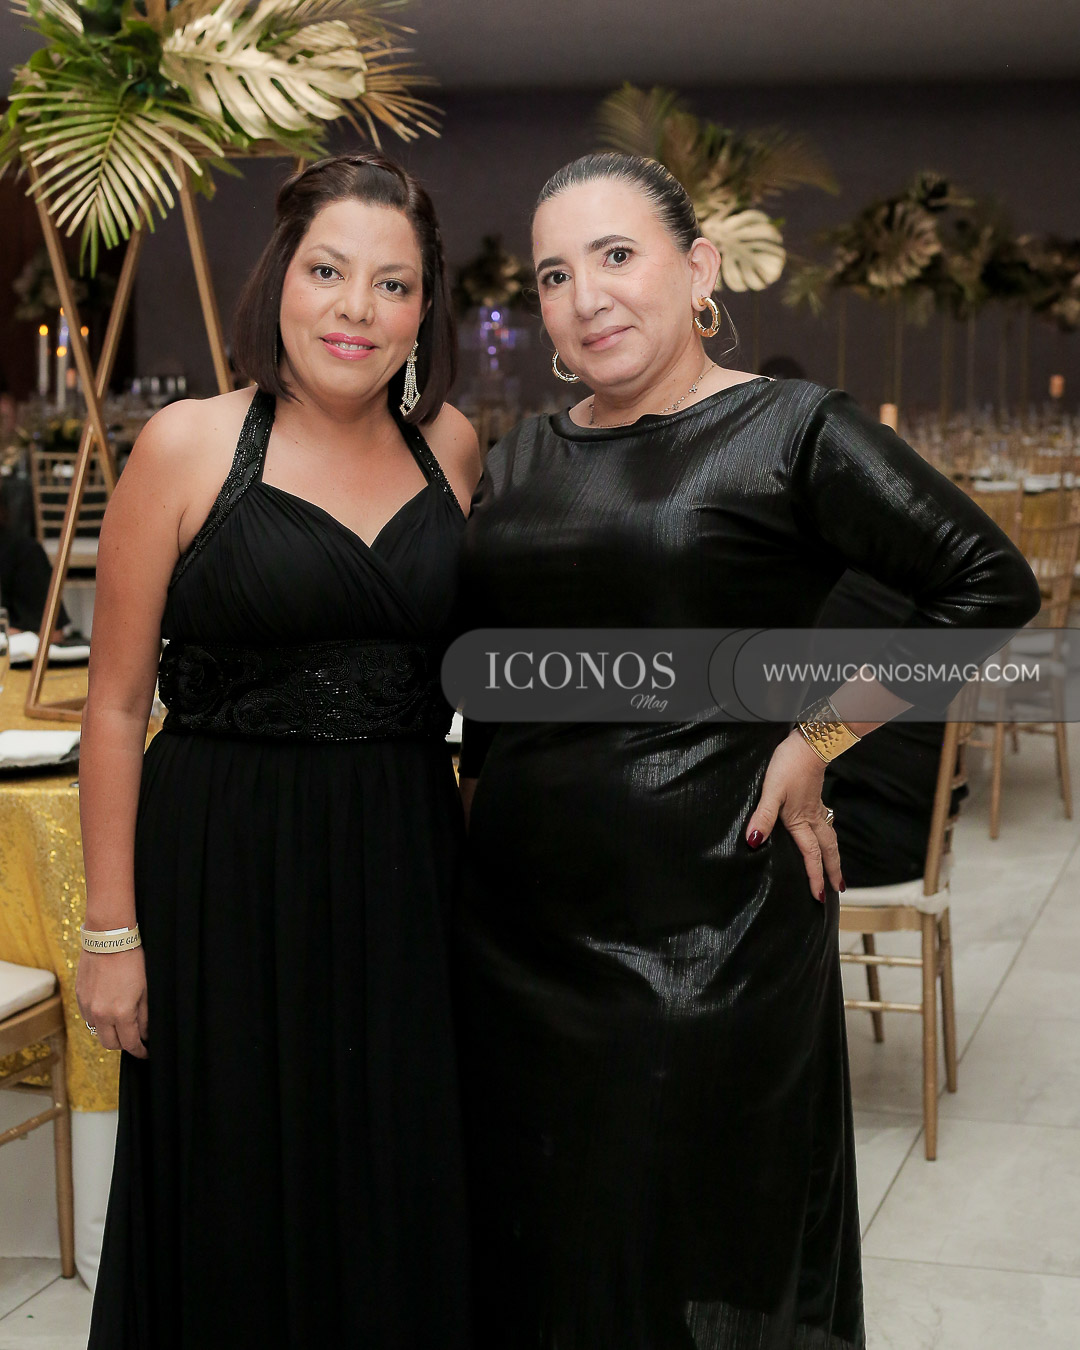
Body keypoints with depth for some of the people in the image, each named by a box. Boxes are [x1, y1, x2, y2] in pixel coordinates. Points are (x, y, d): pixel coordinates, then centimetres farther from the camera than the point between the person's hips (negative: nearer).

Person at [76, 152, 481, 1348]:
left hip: (406, 871, 3)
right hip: (226, 875, -3)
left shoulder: (451, 448, 6)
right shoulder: (187, 446, -5)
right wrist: (111, 931, -6)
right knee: (238, 1209, 7)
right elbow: (117, 704, -4)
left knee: (403, 1200, 10)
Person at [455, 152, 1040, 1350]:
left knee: (694, 1235, 7)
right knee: (528, 1234, 15)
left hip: (703, 920, -5)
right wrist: (479, 789, 8)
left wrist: (819, 737, -11)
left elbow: (989, 583, -10)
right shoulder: (518, 462, 11)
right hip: (518, 913, 6)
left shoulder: (790, 432, -7)